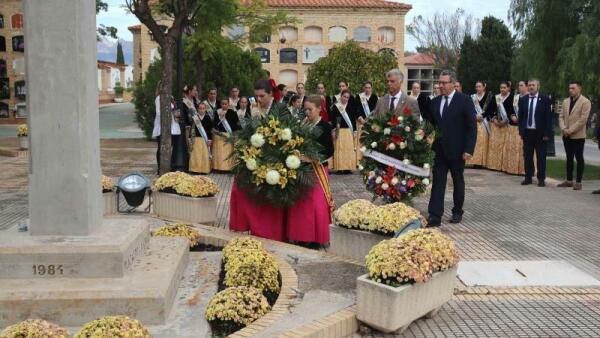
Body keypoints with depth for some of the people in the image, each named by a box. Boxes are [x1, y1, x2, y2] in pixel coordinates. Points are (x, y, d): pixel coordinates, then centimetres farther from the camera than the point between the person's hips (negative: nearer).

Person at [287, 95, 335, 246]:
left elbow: (330, 151, -12)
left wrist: (313, 158, -22)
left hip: (317, 170, -5)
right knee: (299, 203, 7)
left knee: (317, 205, -4)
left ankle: (317, 239, 9)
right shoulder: (303, 124, 7)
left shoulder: (324, 126, -8)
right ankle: (301, 237, 19)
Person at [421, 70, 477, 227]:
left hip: (457, 150, -3)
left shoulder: (465, 100, -6)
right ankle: (435, 216, -4)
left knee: (458, 182, 12)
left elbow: (472, 127, -8)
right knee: (438, 182, -3)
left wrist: (469, 149, -14)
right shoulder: (435, 102, 6)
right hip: (439, 149, 3)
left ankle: (457, 212, 28)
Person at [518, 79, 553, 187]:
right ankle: (528, 178, 15)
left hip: (540, 133, -3)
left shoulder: (545, 100, -2)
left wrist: (547, 133, -9)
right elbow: (520, 117, 10)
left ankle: (541, 179, 10)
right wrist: (521, 131, 1)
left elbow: (549, 117, -4)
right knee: (527, 156, 7)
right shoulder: (523, 100, 8)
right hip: (527, 132, 3)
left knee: (541, 157, 3)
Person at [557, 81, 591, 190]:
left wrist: (571, 130, -16)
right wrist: (564, 129, -7)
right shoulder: (565, 101, 12)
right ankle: (569, 181, 17)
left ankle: (578, 182, 6)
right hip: (566, 135, 6)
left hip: (578, 135, -6)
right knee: (569, 158, 11)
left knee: (579, 158, 2)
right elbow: (561, 116, 9)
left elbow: (583, 119, -14)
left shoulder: (585, 102, -7)